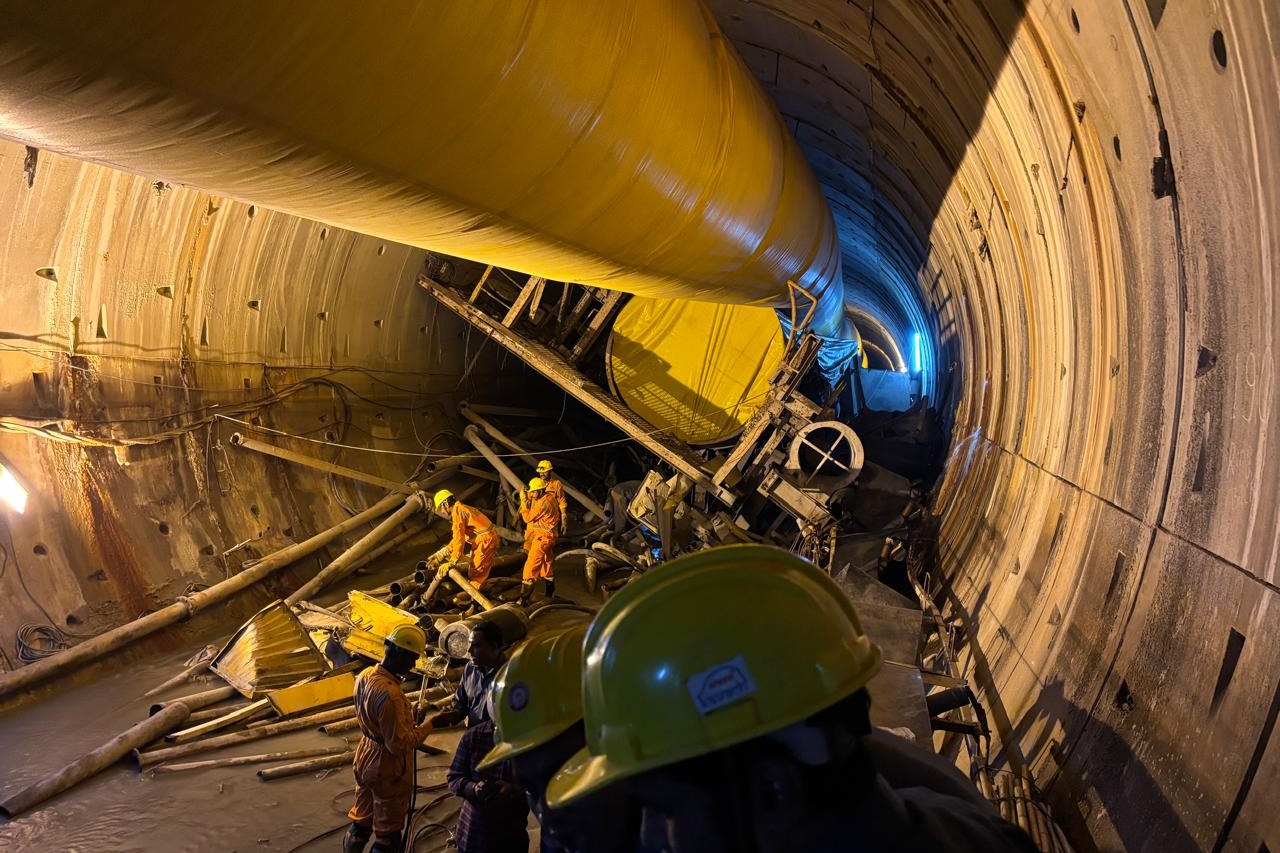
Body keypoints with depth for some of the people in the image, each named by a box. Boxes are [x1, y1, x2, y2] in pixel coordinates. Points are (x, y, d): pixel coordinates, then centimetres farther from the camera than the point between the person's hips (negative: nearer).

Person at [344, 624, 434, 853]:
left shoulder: (365, 676, -5)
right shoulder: (390, 694, -33)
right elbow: (399, 744, -29)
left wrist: (410, 713, 4)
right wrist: (428, 726, -19)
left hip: (366, 757, 8)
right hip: (388, 768, -8)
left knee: (361, 819, 25)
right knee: (387, 833, 11)